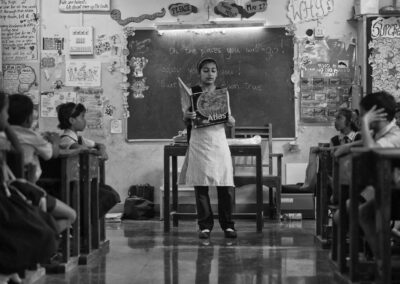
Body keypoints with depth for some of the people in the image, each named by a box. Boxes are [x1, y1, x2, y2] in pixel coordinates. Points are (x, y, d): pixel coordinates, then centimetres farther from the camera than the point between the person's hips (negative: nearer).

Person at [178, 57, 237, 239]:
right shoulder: (192, 92, 6)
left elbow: (232, 122, 10)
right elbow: (185, 122, 7)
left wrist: (228, 118, -12)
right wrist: (186, 116, -15)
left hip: (218, 140, 1)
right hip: (199, 141, -1)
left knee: (224, 186, -3)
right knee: (200, 185, -3)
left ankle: (227, 225, 5)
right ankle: (205, 225, 4)